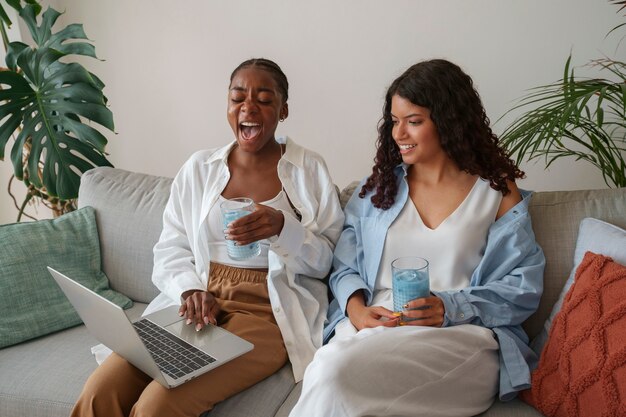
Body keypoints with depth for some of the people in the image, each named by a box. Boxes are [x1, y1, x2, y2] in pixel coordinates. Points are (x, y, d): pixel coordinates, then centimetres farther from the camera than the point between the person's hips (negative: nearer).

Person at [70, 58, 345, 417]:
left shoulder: (310, 169, 0)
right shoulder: (198, 168, 9)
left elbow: (325, 261, 0)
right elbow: (170, 249, 8)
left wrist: (282, 228, -19)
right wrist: (191, 290, -12)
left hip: (269, 310, -3)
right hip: (195, 302, 4)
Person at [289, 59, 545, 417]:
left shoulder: (497, 192, 10)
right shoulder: (378, 187, 19)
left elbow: (524, 288, 3)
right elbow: (345, 265, 16)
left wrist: (451, 308, -13)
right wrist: (356, 306, -7)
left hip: (461, 335, -2)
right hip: (372, 325, 3)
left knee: (337, 374, -33)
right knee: (325, 372, -36)